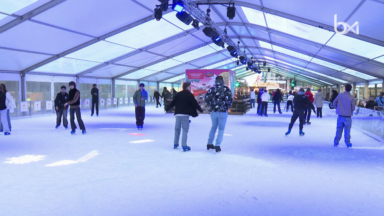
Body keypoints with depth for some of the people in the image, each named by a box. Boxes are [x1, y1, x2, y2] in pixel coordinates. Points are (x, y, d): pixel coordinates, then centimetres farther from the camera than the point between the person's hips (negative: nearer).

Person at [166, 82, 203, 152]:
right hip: (185, 114, -5)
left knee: (177, 128, 16)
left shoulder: (178, 94, 8)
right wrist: (200, 110, 8)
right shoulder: (189, 95, -5)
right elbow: (195, 103, -5)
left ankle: (175, 144, 25)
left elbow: (173, 102, 13)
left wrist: (167, 108, 26)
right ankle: (184, 146, -8)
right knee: (185, 130, -3)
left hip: (178, 114, 5)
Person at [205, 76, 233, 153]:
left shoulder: (212, 89, 2)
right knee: (221, 128, 7)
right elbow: (229, 99, -14)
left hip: (213, 111, 3)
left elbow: (207, 98, 0)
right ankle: (217, 145, -1)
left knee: (213, 127, 21)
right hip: (223, 111, -3)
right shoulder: (226, 89, -7)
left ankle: (210, 143, 26)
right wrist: (228, 105, 6)